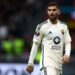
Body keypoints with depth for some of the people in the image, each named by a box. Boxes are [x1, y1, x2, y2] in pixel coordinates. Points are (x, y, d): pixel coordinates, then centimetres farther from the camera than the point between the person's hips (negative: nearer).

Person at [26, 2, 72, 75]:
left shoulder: (64, 26, 10)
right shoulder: (42, 26, -4)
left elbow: (68, 42, 11)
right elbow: (35, 44, 0)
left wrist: (67, 54, -10)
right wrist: (30, 63, -2)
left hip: (59, 62, 6)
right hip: (47, 63, -6)